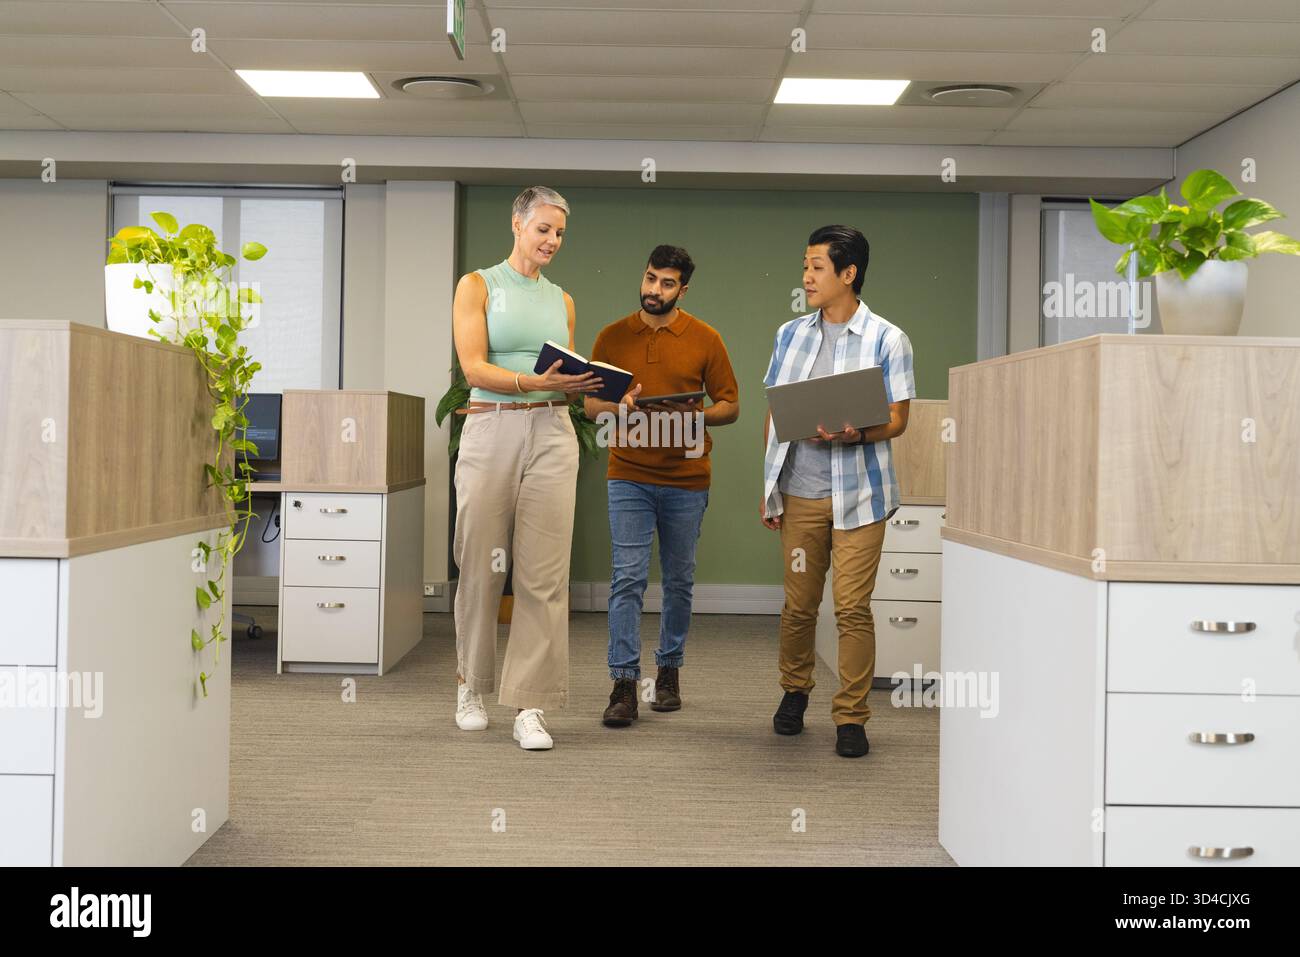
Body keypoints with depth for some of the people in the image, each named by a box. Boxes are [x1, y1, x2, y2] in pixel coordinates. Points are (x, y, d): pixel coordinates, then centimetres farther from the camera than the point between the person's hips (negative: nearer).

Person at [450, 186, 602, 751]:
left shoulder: (561, 300, 17)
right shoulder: (477, 285, 4)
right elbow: (474, 367, -8)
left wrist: (584, 386, -4)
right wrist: (536, 380, -21)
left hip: (551, 434, 3)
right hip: (491, 430, -3)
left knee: (544, 573, -4)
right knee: (481, 567, 5)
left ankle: (530, 705, 0)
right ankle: (471, 684, 25)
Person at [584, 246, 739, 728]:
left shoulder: (705, 339, 2)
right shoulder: (612, 337, 4)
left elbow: (730, 406, 4)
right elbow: (590, 403, 9)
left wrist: (693, 417, -16)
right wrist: (618, 407, -13)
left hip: (686, 478, 1)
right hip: (629, 476, 0)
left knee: (679, 581, 10)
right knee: (628, 579, -7)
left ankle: (669, 671, 25)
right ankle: (624, 686, -6)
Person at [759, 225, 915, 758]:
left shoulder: (888, 340, -1)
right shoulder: (790, 335, 11)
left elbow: (897, 419, -3)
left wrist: (856, 435, -24)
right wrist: (768, 485, 12)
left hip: (858, 494, -3)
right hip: (799, 493, 3)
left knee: (853, 608, -4)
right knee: (798, 604, 9)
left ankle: (851, 717, 7)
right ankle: (794, 691, 32)